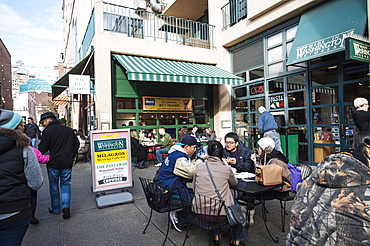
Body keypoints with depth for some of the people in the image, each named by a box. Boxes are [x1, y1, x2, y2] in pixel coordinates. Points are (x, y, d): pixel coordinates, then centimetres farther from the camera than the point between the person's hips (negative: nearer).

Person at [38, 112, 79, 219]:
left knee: (54, 186, 13)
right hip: (67, 163, 4)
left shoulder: (48, 131, -12)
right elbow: (76, 143, 11)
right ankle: (66, 206, 1)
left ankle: (55, 209, 24)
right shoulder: (69, 130, 6)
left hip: (53, 163, -4)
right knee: (65, 184, 15)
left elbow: (42, 149, -12)